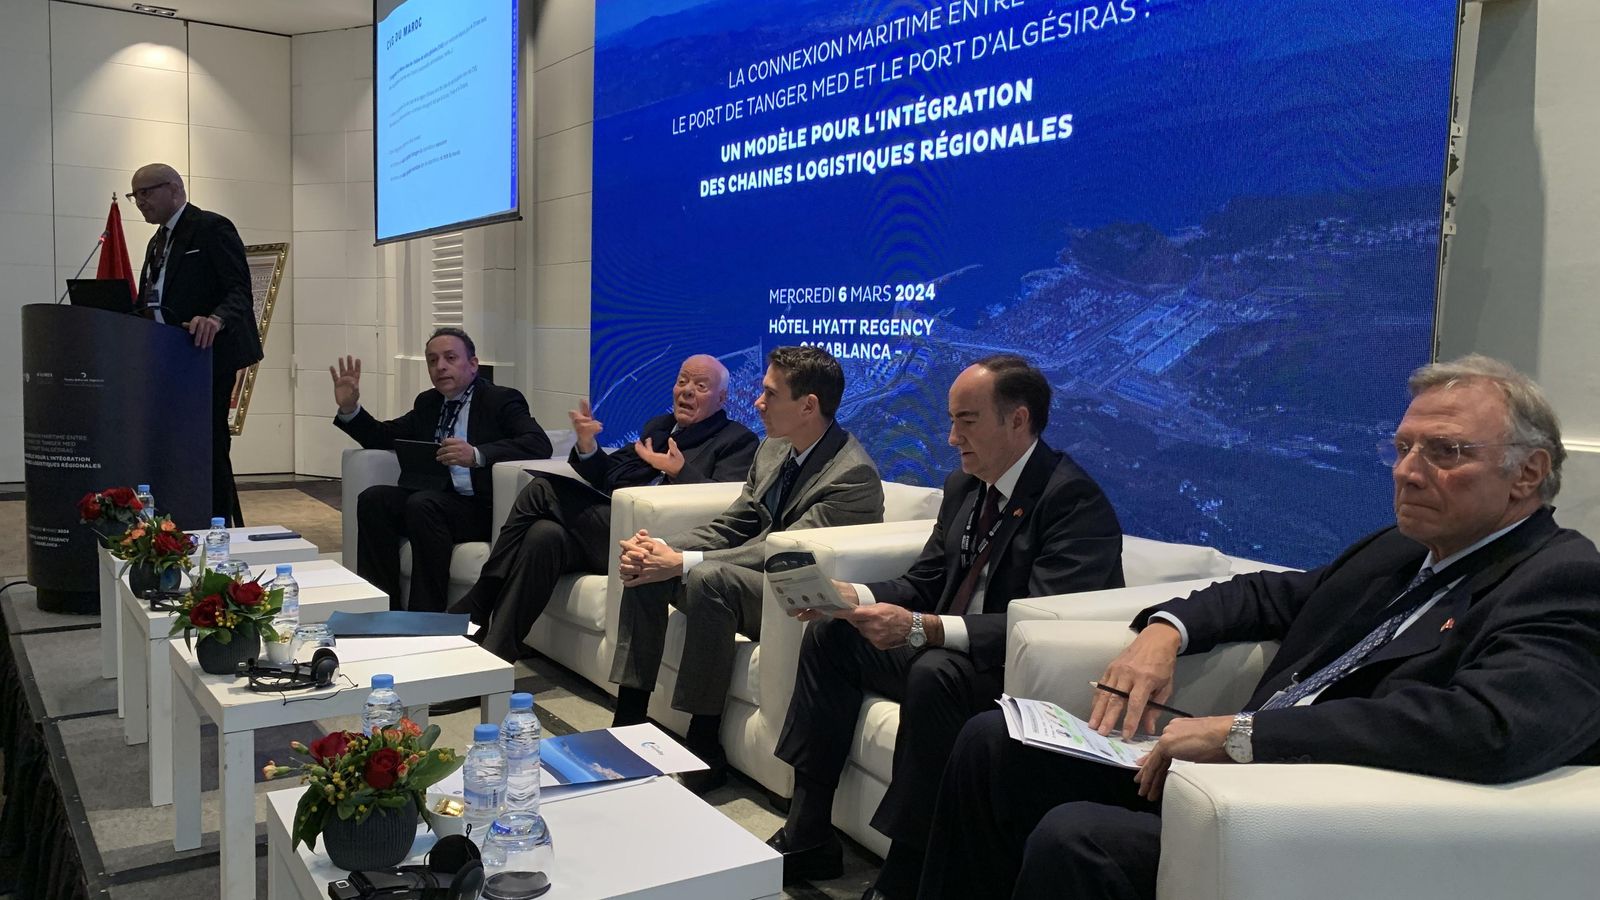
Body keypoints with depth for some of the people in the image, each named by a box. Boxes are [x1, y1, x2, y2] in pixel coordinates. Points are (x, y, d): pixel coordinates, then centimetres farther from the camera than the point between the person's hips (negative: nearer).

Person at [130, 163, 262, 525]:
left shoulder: (211, 228, -6)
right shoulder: (158, 241, 22)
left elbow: (239, 291, -16)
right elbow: (151, 303, 22)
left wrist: (216, 319, -34)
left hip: (207, 356, -8)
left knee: (209, 448, -7)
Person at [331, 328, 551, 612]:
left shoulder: (501, 400, -1)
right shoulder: (427, 403, 19)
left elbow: (540, 445, -18)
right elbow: (384, 437, 23)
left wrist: (477, 455, -30)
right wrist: (349, 408, 4)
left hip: (482, 508, -6)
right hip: (432, 499, 6)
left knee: (423, 504, -31)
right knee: (373, 499, -17)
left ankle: (426, 616, -24)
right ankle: (383, 610, -12)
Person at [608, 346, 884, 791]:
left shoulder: (853, 473, -21)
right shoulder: (773, 449, 6)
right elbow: (732, 526, 8)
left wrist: (681, 563, -30)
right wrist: (663, 547, -11)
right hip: (763, 581, 9)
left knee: (709, 577, -33)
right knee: (646, 566, -7)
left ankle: (705, 748, -23)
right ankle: (629, 719, -4)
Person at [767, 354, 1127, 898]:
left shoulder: (1075, 500, -19)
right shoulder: (964, 487, 7)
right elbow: (923, 584, 11)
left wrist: (920, 627, -37)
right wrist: (852, 598, -9)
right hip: (941, 649, 9)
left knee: (935, 670, -35)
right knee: (829, 634, 3)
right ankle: (808, 839, 4)